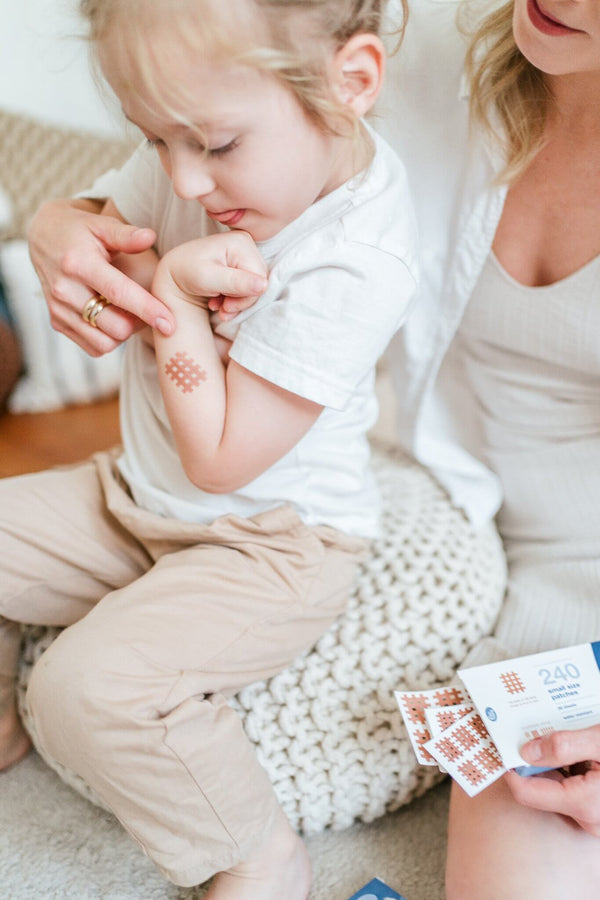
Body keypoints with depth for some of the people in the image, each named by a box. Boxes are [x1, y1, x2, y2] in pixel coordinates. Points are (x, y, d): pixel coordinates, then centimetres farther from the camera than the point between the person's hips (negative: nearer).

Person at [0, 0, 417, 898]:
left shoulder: (354, 264, -30)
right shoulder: (199, 156, -8)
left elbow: (218, 459, -27)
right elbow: (81, 214, 8)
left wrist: (172, 291, -23)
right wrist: (76, 248, -15)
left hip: (271, 545, -8)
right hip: (138, 495, 8)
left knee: (93, 683, -27)